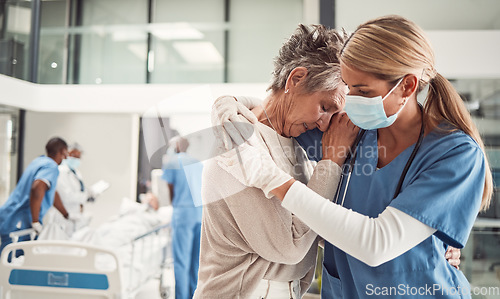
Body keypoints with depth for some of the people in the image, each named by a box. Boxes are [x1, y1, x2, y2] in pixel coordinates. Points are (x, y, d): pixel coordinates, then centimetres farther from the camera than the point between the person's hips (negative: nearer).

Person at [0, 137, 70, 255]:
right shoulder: (51, 167, -13)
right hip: (18, 224, -9)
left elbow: (51, 192, 27)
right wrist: (35, 222, -24)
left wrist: (67, 215, 34)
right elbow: (37, 188, -34)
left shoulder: (39, 161, 16)